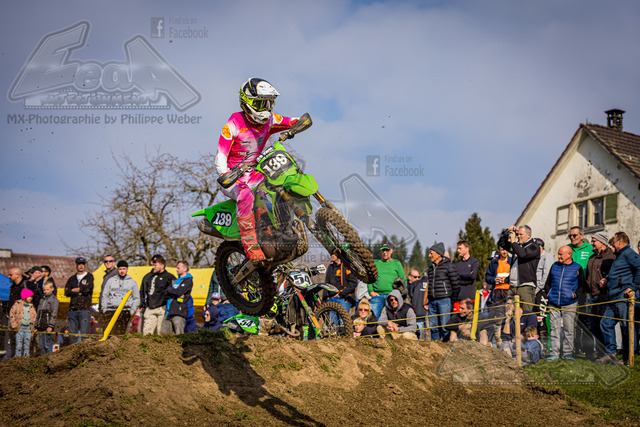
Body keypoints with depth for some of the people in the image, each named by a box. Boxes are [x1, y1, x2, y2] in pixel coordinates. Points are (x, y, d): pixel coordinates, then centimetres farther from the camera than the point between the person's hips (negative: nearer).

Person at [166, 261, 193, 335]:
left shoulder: (188, 281, -1)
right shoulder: (176, 280, 23)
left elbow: (178, 292, -14)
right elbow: (166, 292, 11)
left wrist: (170, 289, 3)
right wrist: (176, 294, -7)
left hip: (179, 312, -8)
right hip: (170, 312, 8)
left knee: (179, 335, -12)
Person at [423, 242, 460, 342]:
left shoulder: (448, 266, -3)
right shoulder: (431, 268, 18)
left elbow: (456, 285, -3)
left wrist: (453, 301, -1)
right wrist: (426, 302, 15)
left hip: (444, 300, -6)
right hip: (432, 301, 7)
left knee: (444, 327, -9)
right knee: (433, 327, 7)